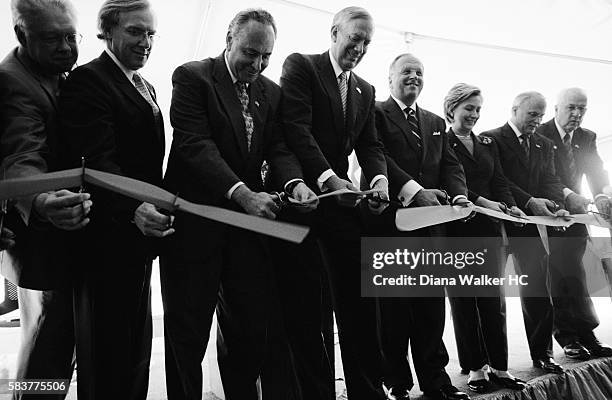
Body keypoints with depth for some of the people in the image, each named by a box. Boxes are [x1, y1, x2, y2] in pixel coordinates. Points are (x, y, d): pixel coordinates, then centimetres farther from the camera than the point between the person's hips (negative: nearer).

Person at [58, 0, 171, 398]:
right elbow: (97, 160, -22)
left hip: (139, 237, 9)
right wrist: (134, 209, -37)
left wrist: (156, 209, 8)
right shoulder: (87, 80, -10)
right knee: (106, 354, 6)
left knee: (137, 350, 19)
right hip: (108, 239, -8)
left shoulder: (146, 88, 18)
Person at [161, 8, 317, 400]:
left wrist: (295, 183, -17)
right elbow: (195, 144, -15)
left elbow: (280, 147, 6)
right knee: (187, 331, 8)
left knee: (251, 330, 9)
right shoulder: (192, 77, -4)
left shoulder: (272, 92, 13)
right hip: (196, 222, -4)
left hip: (249, 221, 5)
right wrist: (241, 192, -27)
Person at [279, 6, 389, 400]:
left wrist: (379, 178, -7)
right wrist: (326, 177, -21)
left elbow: (370, 145, 14)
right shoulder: (300, 66, 2)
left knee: (360, 294, 3)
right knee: (306, 298, 1)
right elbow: (296, 127, -11)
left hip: (342, 197, 6)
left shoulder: (366, 90, 21)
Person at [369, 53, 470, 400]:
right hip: (389, 222, -5)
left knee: (432, 303, 7)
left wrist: (459, 195, -7)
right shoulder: (376, 113, 3)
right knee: (392, 305, 2)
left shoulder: (436, 123, 23)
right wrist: (414, 191, -22)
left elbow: (451, 164, 13)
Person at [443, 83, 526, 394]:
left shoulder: (488, 144, 17)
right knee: (463, 301, 4)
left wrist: (510, 206, -6)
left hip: (487, 229, 5)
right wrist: (480, 200, -21)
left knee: (494, 299, 4)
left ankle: (499, 367, 15)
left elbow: (500, 182, 12)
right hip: (455, 230, -5)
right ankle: (475, 369, 14)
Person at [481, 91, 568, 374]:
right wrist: (529, 201, -22)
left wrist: (555, 206, -13)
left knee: (537, 289, 5)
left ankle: (542, 353, 17)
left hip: (530, 224, 5)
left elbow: (551, 180, 7)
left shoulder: (544, 145, 17)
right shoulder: (491, 139, -3)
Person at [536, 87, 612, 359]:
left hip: (574, 214, 5)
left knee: (568, 275, 7)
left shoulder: (587, 138, 12)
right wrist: (567, 195, -27)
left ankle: (569, 336, 13)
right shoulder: (539, 135, -6)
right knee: (569, 276, -5)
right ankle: (584, 334, 4)